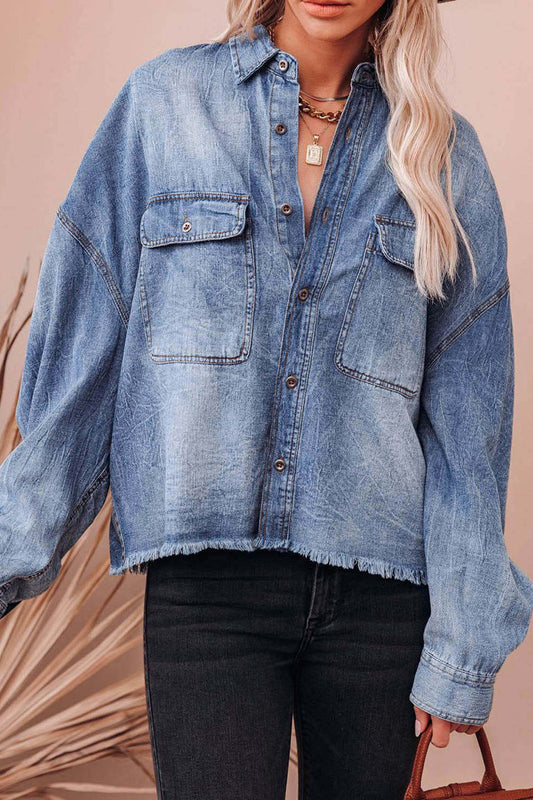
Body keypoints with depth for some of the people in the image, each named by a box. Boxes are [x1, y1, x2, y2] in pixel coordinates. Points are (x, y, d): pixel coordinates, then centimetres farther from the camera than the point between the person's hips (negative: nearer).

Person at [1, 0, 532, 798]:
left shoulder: (444, 151, 6)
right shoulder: (165, 99, 5)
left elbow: (466, 410, 5)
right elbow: (81, 340, 5)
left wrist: (465, 641, 1)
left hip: (379, 581, 2)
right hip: (207, 576, -1)